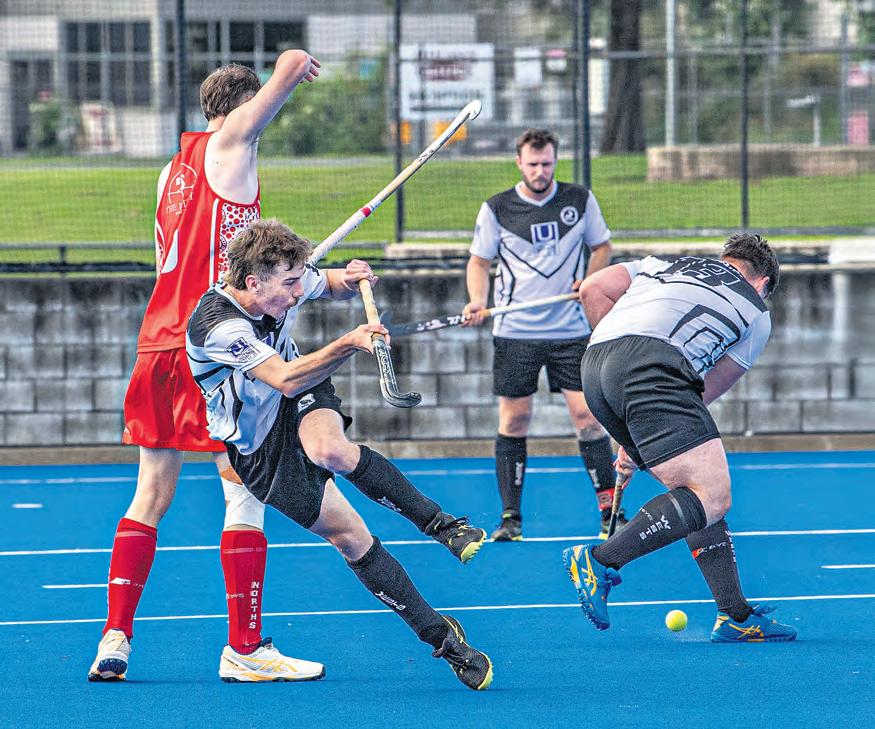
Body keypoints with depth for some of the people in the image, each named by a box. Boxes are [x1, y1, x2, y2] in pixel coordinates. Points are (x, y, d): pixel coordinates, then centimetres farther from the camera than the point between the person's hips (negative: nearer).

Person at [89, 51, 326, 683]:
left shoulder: (173, 170, 20)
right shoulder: (228, 142, -3)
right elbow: (292, 63, -15)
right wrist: (300, 65, 2)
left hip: (159, 341, 8)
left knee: (151, 496, 10)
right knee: (246, 494, -4)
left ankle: (115, 637, 5)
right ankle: (244, 648, -4)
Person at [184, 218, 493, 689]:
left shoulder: (284, 282, -14)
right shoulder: (218, 326, -32)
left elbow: (330, 285, 10)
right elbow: (285, 380, -41)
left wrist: (350, 281, -14)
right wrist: (349, 344, -52)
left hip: (303, 402, 3)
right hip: (258, 448, -3)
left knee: (331, 451, -36)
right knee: (348, 536, -8)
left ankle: (438, 522, -21)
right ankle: (440, 636, -2)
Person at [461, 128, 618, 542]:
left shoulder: (580, 200, 2)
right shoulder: (496, 209, -1)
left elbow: (601, 246, 14)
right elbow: (479, 261, 7)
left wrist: (589, 280, -4)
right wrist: (478, 301, -11)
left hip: (571, 330, 0)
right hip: (515, 333, 0)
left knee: (586, 415, -5)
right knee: (513, 421, 0)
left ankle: (610, 512, 2)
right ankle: (511, 517, 8)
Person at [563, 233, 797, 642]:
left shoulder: (664, 264, 35)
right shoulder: (757, 315, 24)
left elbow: (593, 290, 22)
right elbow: (708, 391, 23)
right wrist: (638, 445, 27)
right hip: (654, 364, -7)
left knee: (699, 489, 14)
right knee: (712, 497, -9)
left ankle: (736, 616, 12)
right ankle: (600, 562, -18)